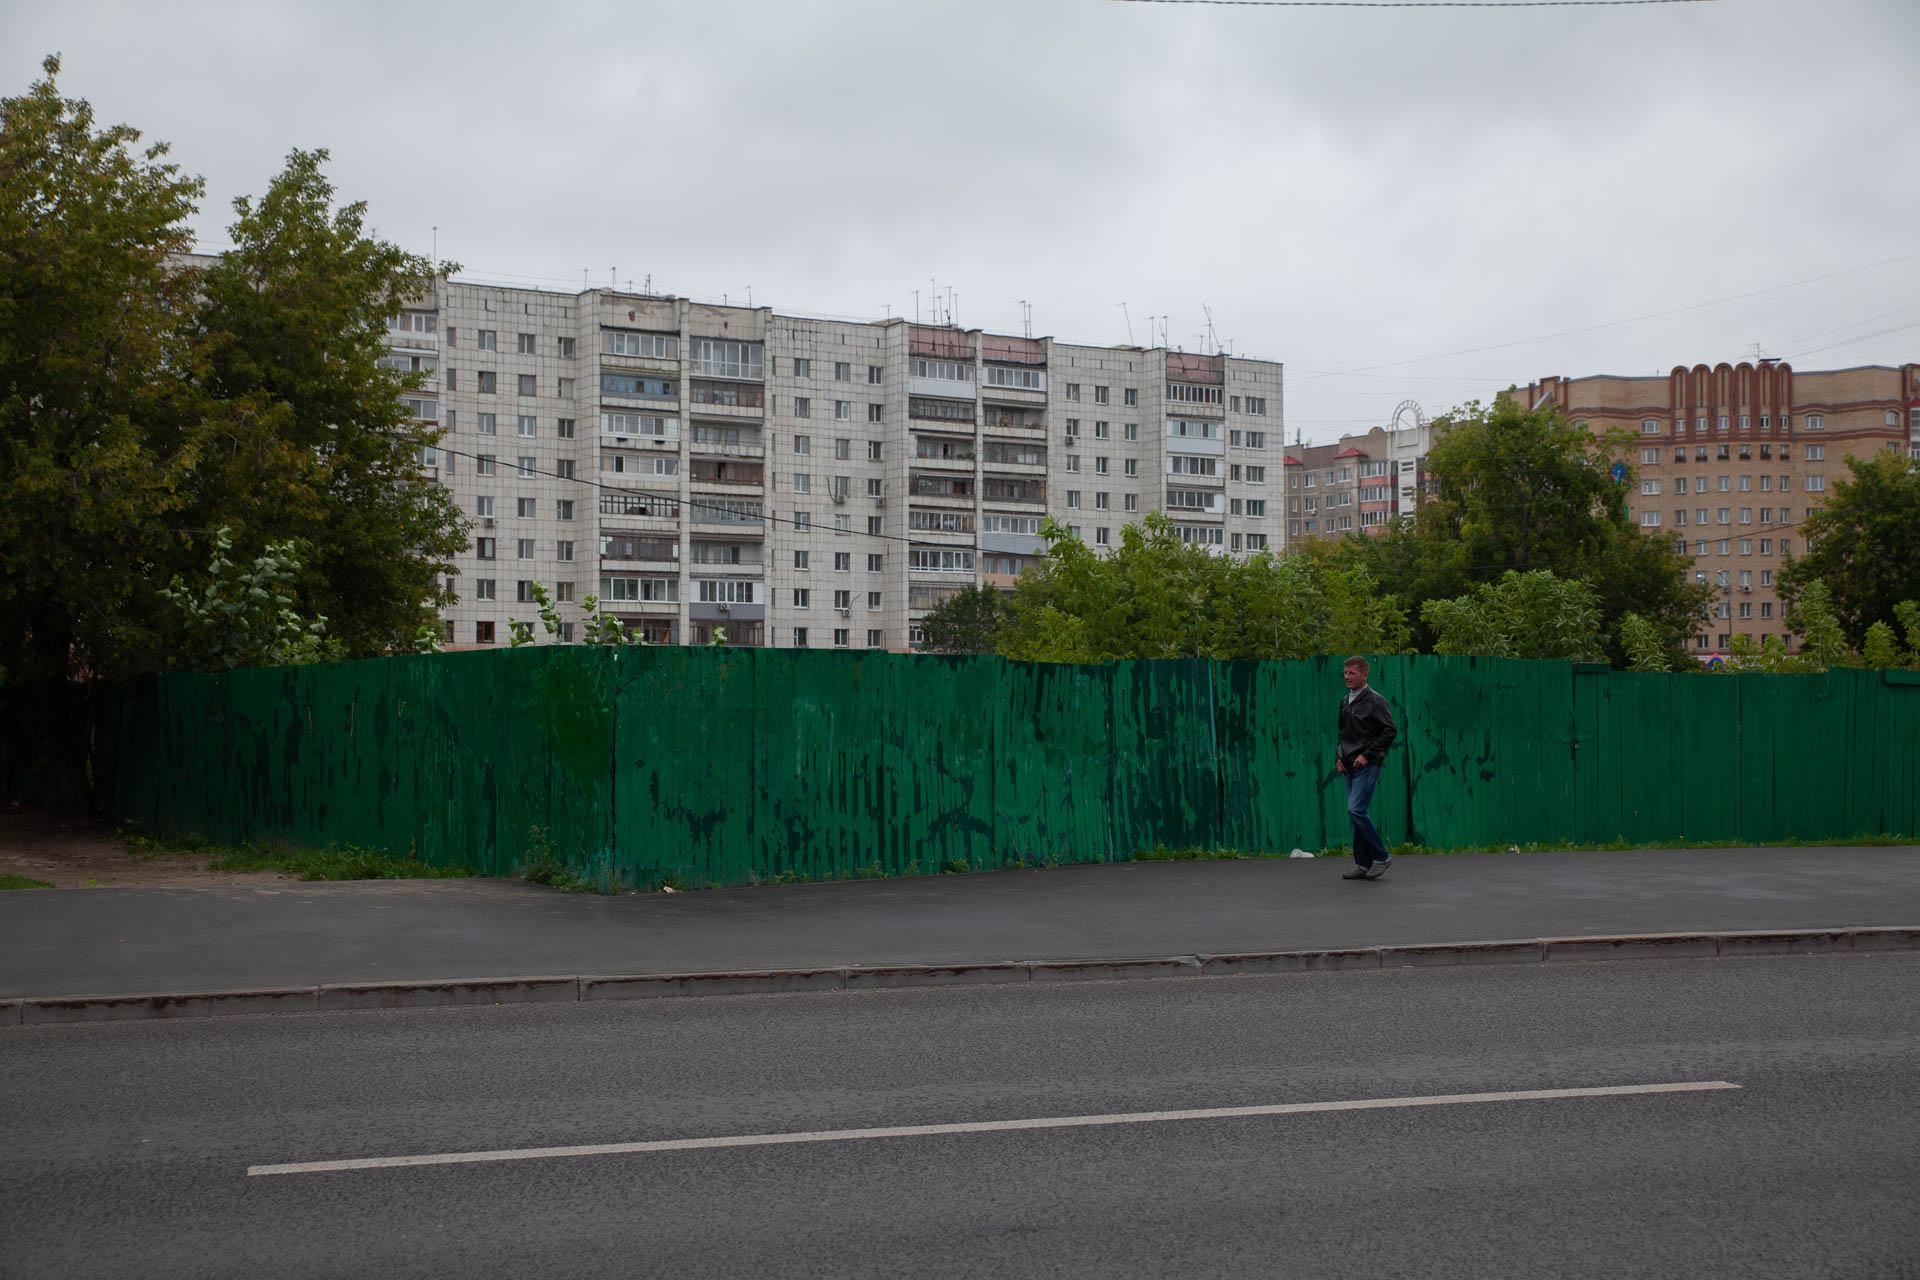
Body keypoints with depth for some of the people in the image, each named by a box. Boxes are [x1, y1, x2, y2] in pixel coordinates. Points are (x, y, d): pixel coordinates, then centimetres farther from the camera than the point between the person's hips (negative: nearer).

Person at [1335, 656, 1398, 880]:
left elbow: (1391, 730, -13)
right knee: (1355, 813, 7)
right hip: (1350, 767, 8)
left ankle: (1381, 856, -5)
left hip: (1367, 766, -8)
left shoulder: (1375, 701, -8)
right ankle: (1365, 865, 13)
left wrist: (1367, 755, -15)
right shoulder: (1345, 702, 15)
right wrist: (1339, 757, 9)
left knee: (1356, 810, -17)